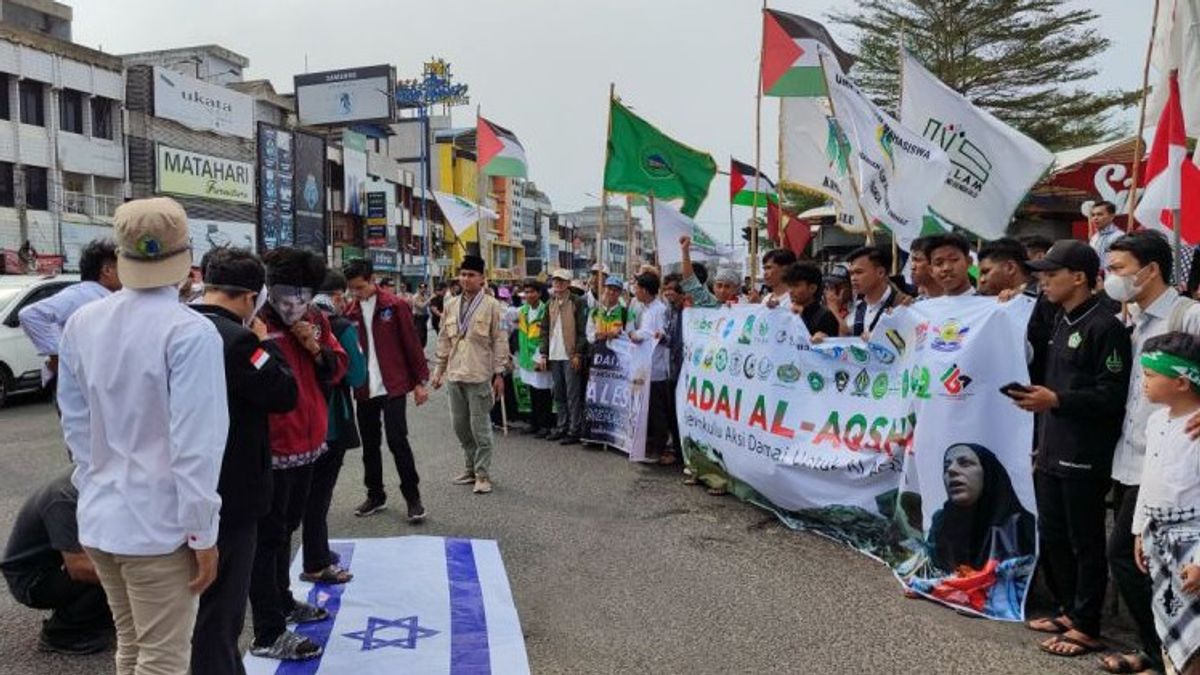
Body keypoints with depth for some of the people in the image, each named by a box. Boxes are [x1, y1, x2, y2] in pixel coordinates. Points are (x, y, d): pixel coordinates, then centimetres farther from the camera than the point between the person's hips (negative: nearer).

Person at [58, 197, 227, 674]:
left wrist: (92, 490, 19)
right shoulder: (191, 332, -19)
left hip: (98, 518, 7)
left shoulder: (82, 324, 3)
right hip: (160, 524, -7)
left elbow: (74, 423, 9)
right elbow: (195, 443, -21)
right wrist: (203, 534, -13)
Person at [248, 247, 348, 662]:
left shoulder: (315, 321, 6)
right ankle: (268, 634, 10)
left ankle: (282, 601, 41)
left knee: (286, 528, 23)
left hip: (308, 444, 8)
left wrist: (317, 349, -9)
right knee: (268, 536, 1)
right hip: (272, 449, -8)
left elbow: (337, 371, 6)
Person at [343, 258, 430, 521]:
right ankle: (375, 495, 25)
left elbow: (412, 344, -4)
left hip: (393, 386, -4)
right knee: (370, 444, 11)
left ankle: (413, 497, 6)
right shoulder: (351, 312, 6)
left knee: (397, 440, -7)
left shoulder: (395, 306, -6)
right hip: (364, 390, 5)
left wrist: (420, 381, -5)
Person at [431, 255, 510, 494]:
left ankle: (483, 474, 10)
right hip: (454, 375, 6)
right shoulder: (451, 306, 10)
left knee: (480, 427, -1)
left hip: (479, 375, -5)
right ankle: (472, 468, 27)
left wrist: (499, 374, -8)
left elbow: (500, 341, -5)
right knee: (460, 426, 13)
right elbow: (444, 340, 15)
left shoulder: (492, 306, -5)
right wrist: (438, 370, 12)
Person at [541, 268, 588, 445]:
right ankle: (562, 427, 21)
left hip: (571, 355, -6)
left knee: (573, 395, -3)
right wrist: (544, 353, 9)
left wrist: (578, 354, -14)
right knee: (559, 394, 12)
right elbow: (545, 329, 16)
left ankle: (574, 431, 2)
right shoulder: (551, 303, 14)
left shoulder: (578, 302, -4)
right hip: (554, 355, 6)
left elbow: (582, 330, -8)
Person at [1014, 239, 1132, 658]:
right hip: (1052, 451, 9)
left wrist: (1056, 400, -24)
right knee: (1052, 536, 16)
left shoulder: (1105, 327, -13)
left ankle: (1086, 628, 15)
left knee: (1086, 542, 3)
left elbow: (1113, 395, -17)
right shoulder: (1060, 323, 13)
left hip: (1085, 457, -8)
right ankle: (1070, 611, 31)